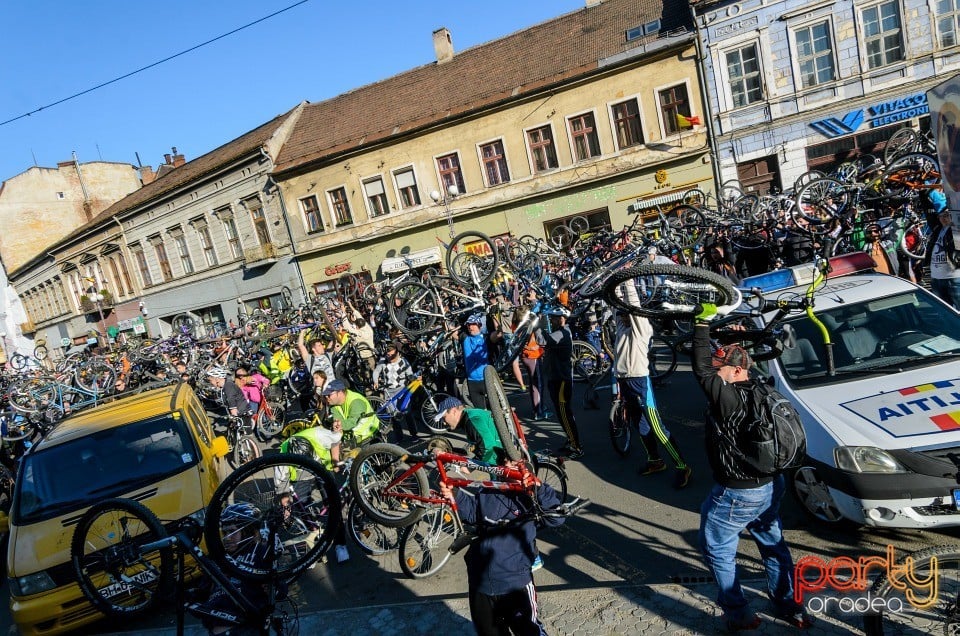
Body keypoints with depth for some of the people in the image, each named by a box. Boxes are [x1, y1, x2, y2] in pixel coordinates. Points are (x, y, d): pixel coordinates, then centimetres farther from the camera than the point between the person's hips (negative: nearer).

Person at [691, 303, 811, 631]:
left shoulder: (726, 398, -27)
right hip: (771, 487, 9)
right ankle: (788, 607, 38)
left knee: (717, 549, 10)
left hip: (736, 494, -9)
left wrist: (703, 322, -20)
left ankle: (738, 615, 20)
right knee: (773, 545, 24)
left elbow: (701, 369, -25)